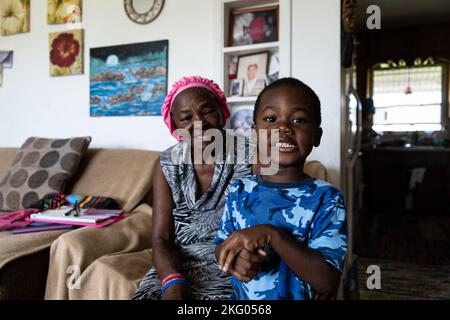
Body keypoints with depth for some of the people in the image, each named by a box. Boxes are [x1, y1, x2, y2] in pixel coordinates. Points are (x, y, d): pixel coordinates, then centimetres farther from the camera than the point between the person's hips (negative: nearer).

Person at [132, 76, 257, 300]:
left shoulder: (252, 159, -9)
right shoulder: (166, 165, 1)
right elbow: (160, 239, -3)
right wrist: (174, 281, -21)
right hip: (179, 267, 3)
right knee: (147, 294, -21)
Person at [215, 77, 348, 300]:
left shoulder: (326, 198, -11)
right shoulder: (239, 190, 0)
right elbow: (221, 246, 6)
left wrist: (271, 235, -26)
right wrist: (233, 260, -14)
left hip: (298, 296, -2)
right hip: (240, 297, 3)